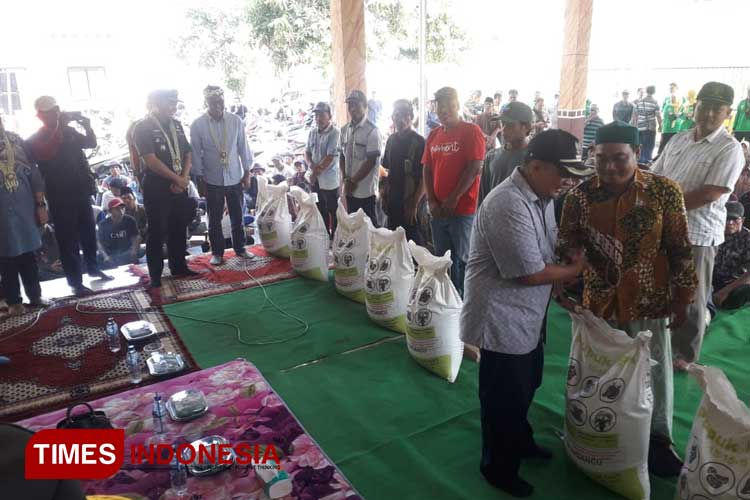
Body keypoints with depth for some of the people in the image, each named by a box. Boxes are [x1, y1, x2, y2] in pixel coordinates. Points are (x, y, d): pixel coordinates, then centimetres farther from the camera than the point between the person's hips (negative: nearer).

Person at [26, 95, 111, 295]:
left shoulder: (68, 131, 10)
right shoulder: (36, 139, -5)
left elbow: (92, 144, 15)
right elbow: (46, 153, -25)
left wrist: (87, 126, -5)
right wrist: (58, 126, -24)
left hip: (81, 191, 5)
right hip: (60, 197, -5)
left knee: (89, 233, 15)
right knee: (68, 240, -1)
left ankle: (93, 268, 33)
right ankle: (75, 281, 5)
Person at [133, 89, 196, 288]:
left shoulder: (176, 125, 10)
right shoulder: (143, 128, -9)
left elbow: (187, 154, 10)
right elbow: (151, 161, -16)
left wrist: (184, 178, -7)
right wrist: (177, 179, -12)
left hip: (179, 188, 6)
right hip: (157, 189, -5)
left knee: (179, 229, 12)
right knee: (157, 232, 2)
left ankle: (179, 267, 26)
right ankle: (155, 275, 12)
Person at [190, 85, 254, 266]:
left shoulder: (235, 120, -3)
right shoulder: (197, 125, -7)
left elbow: (243, 148, 2)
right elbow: (196, 154, -3)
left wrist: (247, 173, 2)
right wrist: (199, 179, -3)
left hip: (235, 178, 1)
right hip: (212, 180, -1)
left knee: (238, 217, 12)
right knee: (214, 219, 8)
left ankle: (240, 248, 27)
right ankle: (217, 252, 22)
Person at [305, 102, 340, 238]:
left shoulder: (334, 132, -14)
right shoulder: (313, 131, 7)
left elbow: (330, 156, -18)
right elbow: (307, 152, 11)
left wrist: (317, 171, -12)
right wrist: (312, 165, -9)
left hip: (329, 179, -7)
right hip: (316, 178, 7)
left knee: (333, 211, 2)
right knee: (320, 210, 17)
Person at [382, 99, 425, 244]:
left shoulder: (419, 142, -9)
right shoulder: (391, 140, 9)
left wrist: (415, 204, -18)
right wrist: (386, 198, 10)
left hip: (410, 203, -6)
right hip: (393, 202, 6)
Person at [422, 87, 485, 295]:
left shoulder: (471, 131, -7)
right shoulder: (434, 135, 12)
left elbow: (474, 169, -13)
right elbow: (427, 169, 11)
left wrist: (453, 199, -15)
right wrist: (431, 201, -1)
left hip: (463, 209, -6)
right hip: (438, 210, 6)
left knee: (462, 259, 1)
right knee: (442, 258, 15)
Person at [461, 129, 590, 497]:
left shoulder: (540, 196, 4)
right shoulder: (510, 206, -28)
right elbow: (530, 273, -25)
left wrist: (563, 287, -1)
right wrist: (576, 269, -9)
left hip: (527, 315, 10)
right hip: (503, 319, -9)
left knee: (525, 388, 27)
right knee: (504, 398, 9)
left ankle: (519, 442, 51)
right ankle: (499, 468, 31)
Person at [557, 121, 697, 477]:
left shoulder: (664, 191, -9)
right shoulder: (579, 196, -5)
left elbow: (680, 248, -3)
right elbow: (566, 247, 1)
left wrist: (682, 297, -1)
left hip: (649, 301, -1)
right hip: (597, 300, 1)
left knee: (653, 368, 13)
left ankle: (658, 438, 36)